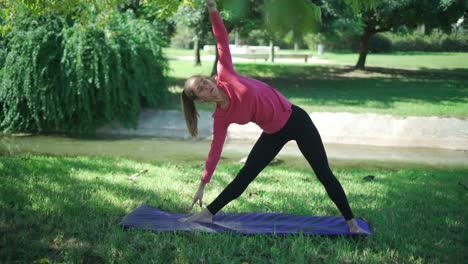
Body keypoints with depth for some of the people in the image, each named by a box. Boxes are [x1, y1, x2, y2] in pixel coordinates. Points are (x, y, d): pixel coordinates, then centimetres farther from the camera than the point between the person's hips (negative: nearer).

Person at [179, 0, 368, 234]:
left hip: (294, 119, -2)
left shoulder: (224, 74, -13)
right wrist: (203, 184, -1)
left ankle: (351, 223, 7)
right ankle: (207, 213, 21)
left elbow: (222, 41, -11)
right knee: (244, 177, 5)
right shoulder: (221, 118, -7)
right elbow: (215, 149, -2)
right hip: (273, 134, 2)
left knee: (324, 174, 0)